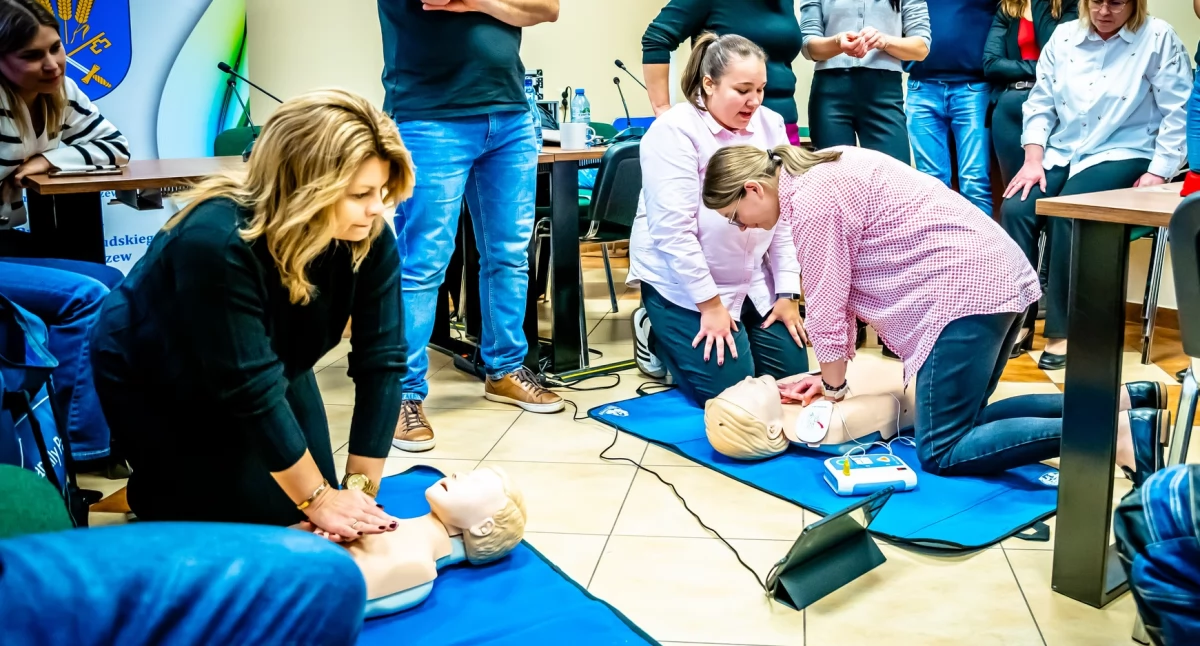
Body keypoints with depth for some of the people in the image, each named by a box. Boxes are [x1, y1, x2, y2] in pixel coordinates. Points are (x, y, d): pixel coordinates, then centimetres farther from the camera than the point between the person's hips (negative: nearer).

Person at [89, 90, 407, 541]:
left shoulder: (369, 238, -24)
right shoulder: (216, 242, -40)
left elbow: (381, 360, -22)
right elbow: (249, 389, -38)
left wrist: (361, 487, -25)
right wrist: (318, 499, -32)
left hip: (272, 367, 6)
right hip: (154, 381, -5)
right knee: (251, 517, -5)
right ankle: (156, 495, 24)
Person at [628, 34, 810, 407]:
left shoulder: (770, 126, -1)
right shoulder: (674, 131, -19)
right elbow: (674, 230, -23)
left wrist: (787, 293, -3)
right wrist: (710, 304, -21)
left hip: (753, 281, 6)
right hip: (682, 284, -6)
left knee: (791, 374, 5)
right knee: (731, 388, -10)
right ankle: (659, 335, 15)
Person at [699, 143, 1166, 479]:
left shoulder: (809, 201, -14)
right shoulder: (823, 171, 17)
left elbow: (826, 305, -9)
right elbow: (841, 289, 19)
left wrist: (834, 385, 7)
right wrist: (829, 374, 17)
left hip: (967, 290, -10)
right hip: (1000, 275, 10)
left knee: (941, 451, -8)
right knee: (963, 420, 16)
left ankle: (1116, 431, -16)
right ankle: (1121, 401, 11)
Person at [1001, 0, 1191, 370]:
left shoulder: (1158, 38, -2)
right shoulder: (1063, 37, 8)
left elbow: (1178, 113, -3)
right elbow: (1040, 103, 9)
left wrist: (1158, 173, -11)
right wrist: (1033, 159, -4)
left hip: (1123, 156, -4)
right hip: (1061, 153, 4)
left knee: (1067, 213, -31)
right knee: (1015, 208, -23)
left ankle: (1062, 330, -22)